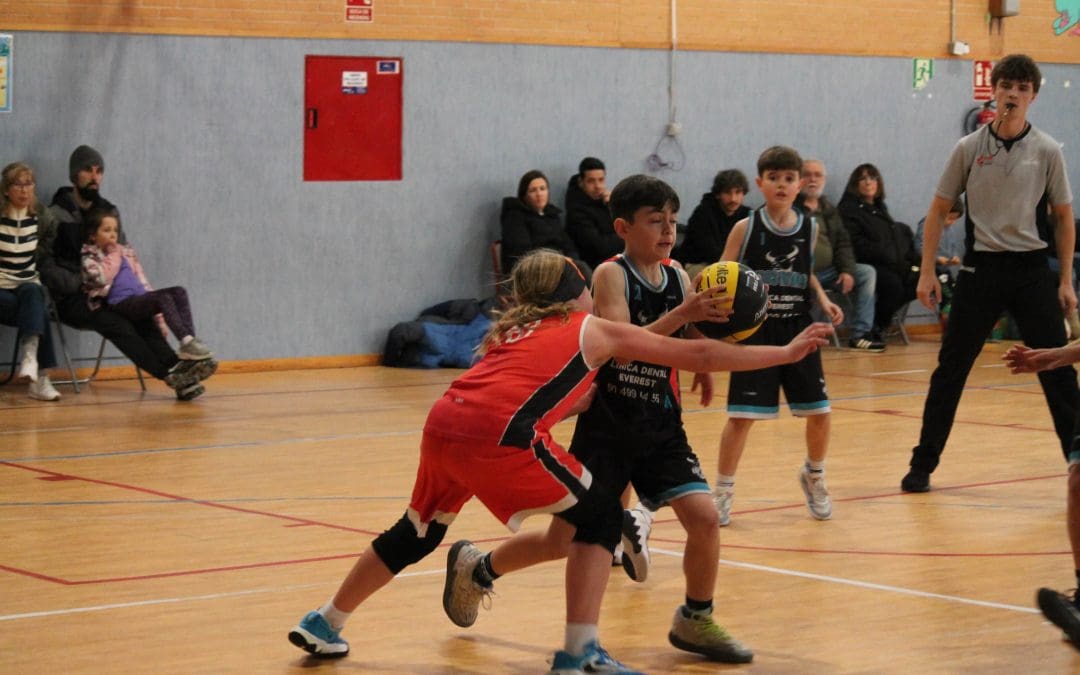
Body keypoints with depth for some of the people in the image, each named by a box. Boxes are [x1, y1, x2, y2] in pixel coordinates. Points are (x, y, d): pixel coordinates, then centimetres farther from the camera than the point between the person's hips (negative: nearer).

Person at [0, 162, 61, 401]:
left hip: (30, 288, 2)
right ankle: (40, 378, -34)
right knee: (38, 311, -32)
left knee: (31, 294, -35)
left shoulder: (41, 216, 5)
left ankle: (29, 356, -48)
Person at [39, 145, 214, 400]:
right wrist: (80, 284, -17)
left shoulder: (108, 211, 16)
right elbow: (44, 265, -8)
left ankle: (176, 369, -44)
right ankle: (170, 374, -43)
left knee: (143, 319, -25)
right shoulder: (56, 215, -3)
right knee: (115, 323, -32)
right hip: (71, 300, -5)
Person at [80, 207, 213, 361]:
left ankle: (190, 340, -25)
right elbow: (100, 279, -19)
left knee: (179, 292, -14)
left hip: (141, 298, 7)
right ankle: (186, 342, -38)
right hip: (121, 303, -7)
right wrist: (113, 256, -2)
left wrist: (159, 316, 15)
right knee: (163, 298, -29)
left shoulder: (126, 253, 24)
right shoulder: (89, 257, 3)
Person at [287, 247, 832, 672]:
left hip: (443, 422, 6)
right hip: (497, 435, -6)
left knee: (418, 533, 28)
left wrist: (589, 395, 42)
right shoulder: (595, 330, 19)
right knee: (600, 516, 9)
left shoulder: (512, 330, 32)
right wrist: (787, 352, 29)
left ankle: (324, 625, 37)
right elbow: (699, 355, 22)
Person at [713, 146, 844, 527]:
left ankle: (814, 477, 30)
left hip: (798, 330, 3)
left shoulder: (809, 229, 3)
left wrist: (823, 299, 4)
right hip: (755, 331, -3)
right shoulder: (746, 228, -7)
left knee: (819, 411, 3)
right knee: (741, 416, -6)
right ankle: (722, 491, 10)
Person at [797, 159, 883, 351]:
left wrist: (847, 270, 0)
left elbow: (842, 243, 19)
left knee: (867, 273, -4)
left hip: (827, 271, 7)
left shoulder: (829, 209, 20)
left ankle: (860, 334, -7)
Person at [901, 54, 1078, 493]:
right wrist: (927, 272, 0)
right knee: (950, 370, 2)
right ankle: (923, 464, 11)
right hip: (981, 267, 0)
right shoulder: (969, 149, -1)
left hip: (1032, 268, 0)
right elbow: (938, 211, 5)